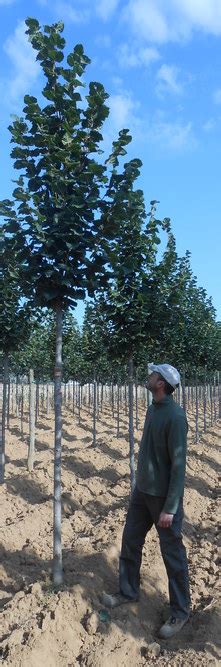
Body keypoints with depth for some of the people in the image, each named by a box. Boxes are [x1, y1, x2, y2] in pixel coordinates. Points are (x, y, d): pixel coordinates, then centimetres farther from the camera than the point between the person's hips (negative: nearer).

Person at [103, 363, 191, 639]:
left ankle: (180, 611, 24)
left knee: (172, 554, 7)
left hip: (163, 496, -8)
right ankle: (128, 592, 37)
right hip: (142, 489, 8)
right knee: (130, 541, 17)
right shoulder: (152, 409, 3)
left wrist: (170, 508, -21)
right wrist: (141, 482, 18)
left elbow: (179, 464, -22)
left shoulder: (175, 416, -22)